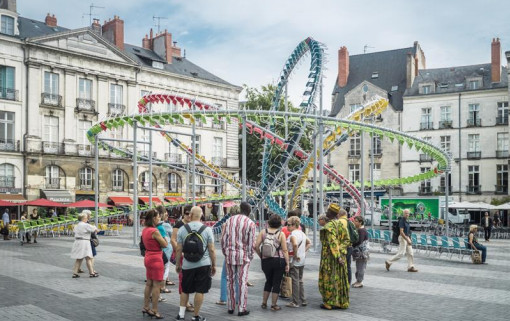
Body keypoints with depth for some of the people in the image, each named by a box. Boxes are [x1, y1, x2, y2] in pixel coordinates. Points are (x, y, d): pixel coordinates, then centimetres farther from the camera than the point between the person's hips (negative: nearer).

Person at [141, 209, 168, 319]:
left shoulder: (145, 230, 7)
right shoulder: (155, 231, -20)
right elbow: (165, 244, -14)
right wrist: (162, 236, 1)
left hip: (148, 258, 9)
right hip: (156, 259, -9)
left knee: (149, 284, 18)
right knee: (156, 285, -1)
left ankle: (146, 307, 26)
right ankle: (154, 311, 5)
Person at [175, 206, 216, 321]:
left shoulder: (182, 229, -2)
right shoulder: (207, 229, -5)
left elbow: (179, 249, 0)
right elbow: (211, 250, -4)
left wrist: (178, 264, 12)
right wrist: (214, 265, 6)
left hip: (187, 265, 2)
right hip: (204, 265, -2)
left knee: (185, 290, 17)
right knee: (200, 291, 6)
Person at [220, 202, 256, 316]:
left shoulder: (229, 220, 3)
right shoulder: (250, 223, -5)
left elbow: (223, 238, 3)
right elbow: (251, 243, -6)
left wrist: (225, 252, 14)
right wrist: (250, 256, 7)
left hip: (230, 254, 3)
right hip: (243, 255, -3)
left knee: (230, 281, 12)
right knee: (242, 282, 3)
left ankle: (230, 307, 20)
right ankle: (241, 309, 6)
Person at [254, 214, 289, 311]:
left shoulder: (263, 232, -1)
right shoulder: (281, 234, -6)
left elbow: (256, 246, -6)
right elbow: (285, 250, -7)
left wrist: (261, 256, 9)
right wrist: (287, 264, -2)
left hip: (266, 261, 3)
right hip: (279, 261, -3)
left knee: (268, 281, 20)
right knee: (276, 282, 8)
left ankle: (264, 303, 23)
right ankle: (274, 305, 12)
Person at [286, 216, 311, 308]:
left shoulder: (293, 234, -16)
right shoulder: (302, 233, 10)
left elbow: (295, 244, -34)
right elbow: (309, 243, 18)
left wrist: (295, 255, -21)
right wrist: (304, 251, 11)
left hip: (295, 261, -9)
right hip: (302, 260, 9)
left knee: (295, 281, -1)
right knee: (300, 280, 17)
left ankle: (295, 302, 4)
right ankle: (302, 300, 22)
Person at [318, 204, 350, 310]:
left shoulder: (329, 226, -16)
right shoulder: (341, 225, 8)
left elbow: (333, 242, -22)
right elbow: (347, 240, 7)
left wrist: (337, 257, -21)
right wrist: (340, 250, 3)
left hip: (329, 256, -8)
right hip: (341, 255, 8)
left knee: (329, 279, 2)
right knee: (340, 279, 12)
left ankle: (329, 303, 7)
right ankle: (342, 302, 19)